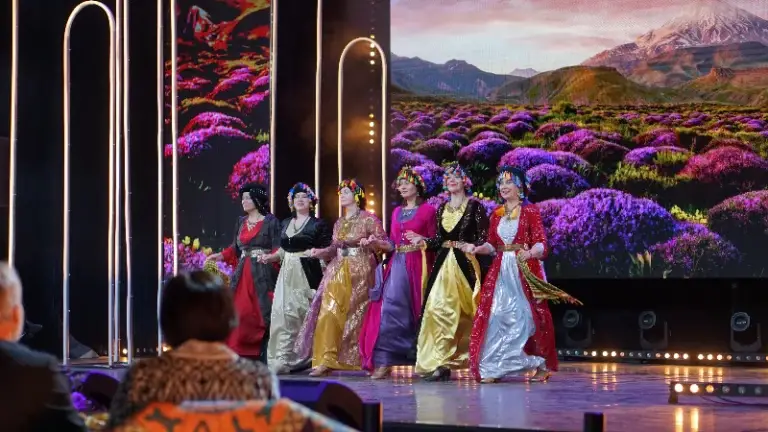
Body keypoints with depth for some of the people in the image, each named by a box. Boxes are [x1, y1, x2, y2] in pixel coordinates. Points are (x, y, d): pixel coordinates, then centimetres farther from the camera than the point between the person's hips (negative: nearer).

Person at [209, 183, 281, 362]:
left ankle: (264, 358, -8)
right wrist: (220, 256, 3)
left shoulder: (270, 221, 0)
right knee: (241, 314, -2)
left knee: (262, 314, -8)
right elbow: (235, 249, 17)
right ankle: (242, 357, 0)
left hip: (263, 274, -5)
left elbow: (277, 248, -6)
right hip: (242, 274, 5)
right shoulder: (241, 222, 16)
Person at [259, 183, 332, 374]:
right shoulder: (286, 223, 18)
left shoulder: (318, 224, 1)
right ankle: (282, 360, -7)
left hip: (307, 275, -5)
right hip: (287, 274, 5)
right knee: (283, 314, -6)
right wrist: (270, 257, 7)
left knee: (306, 316, -5)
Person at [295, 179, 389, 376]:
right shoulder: (339, 223, 16)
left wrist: (372, 242, -22)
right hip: (338, 271, 5)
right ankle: (326, 360, -10)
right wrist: (320, 252, 2)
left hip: (360, 272, -5)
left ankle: (359, 360, 5)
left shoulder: (368, 219, -1)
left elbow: (387, 245, -3)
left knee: (357, 315, -4)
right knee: (329, 314, -8)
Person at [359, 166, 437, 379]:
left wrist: (422, 241, -16)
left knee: (417, 309, -4)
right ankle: (384, 361, -12)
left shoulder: (427, 210, 2)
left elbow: (433, 242, 0)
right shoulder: (396, 212, 19)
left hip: (418, 264, -4)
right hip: (397, 263, 4)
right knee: (391, 306, -8)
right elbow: (391, 241, 15)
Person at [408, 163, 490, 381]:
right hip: (443, 263, 5)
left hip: (464, 263, -4)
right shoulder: (442, 208, 16)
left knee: (461, 311, -4)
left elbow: (483, 238, -3)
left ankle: (441, 361, 1)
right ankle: (440, 361, -8)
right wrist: (422, 240, 3)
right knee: (438, 307, -8)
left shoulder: (474, 206, 0)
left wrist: (474, 246, -22)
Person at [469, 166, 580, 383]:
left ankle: (542, 365, 7)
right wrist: (477, 249, -5)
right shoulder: (496, 214, 13)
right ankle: (491, 368, 0)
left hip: (524, 271, -4)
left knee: (527, 316, -5)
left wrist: (529, 253, -29)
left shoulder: (530, 211, -2)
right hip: (501, 271, 5)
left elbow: (540, 243, -9)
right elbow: (492, 245, 15)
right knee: (495, 317, -2)